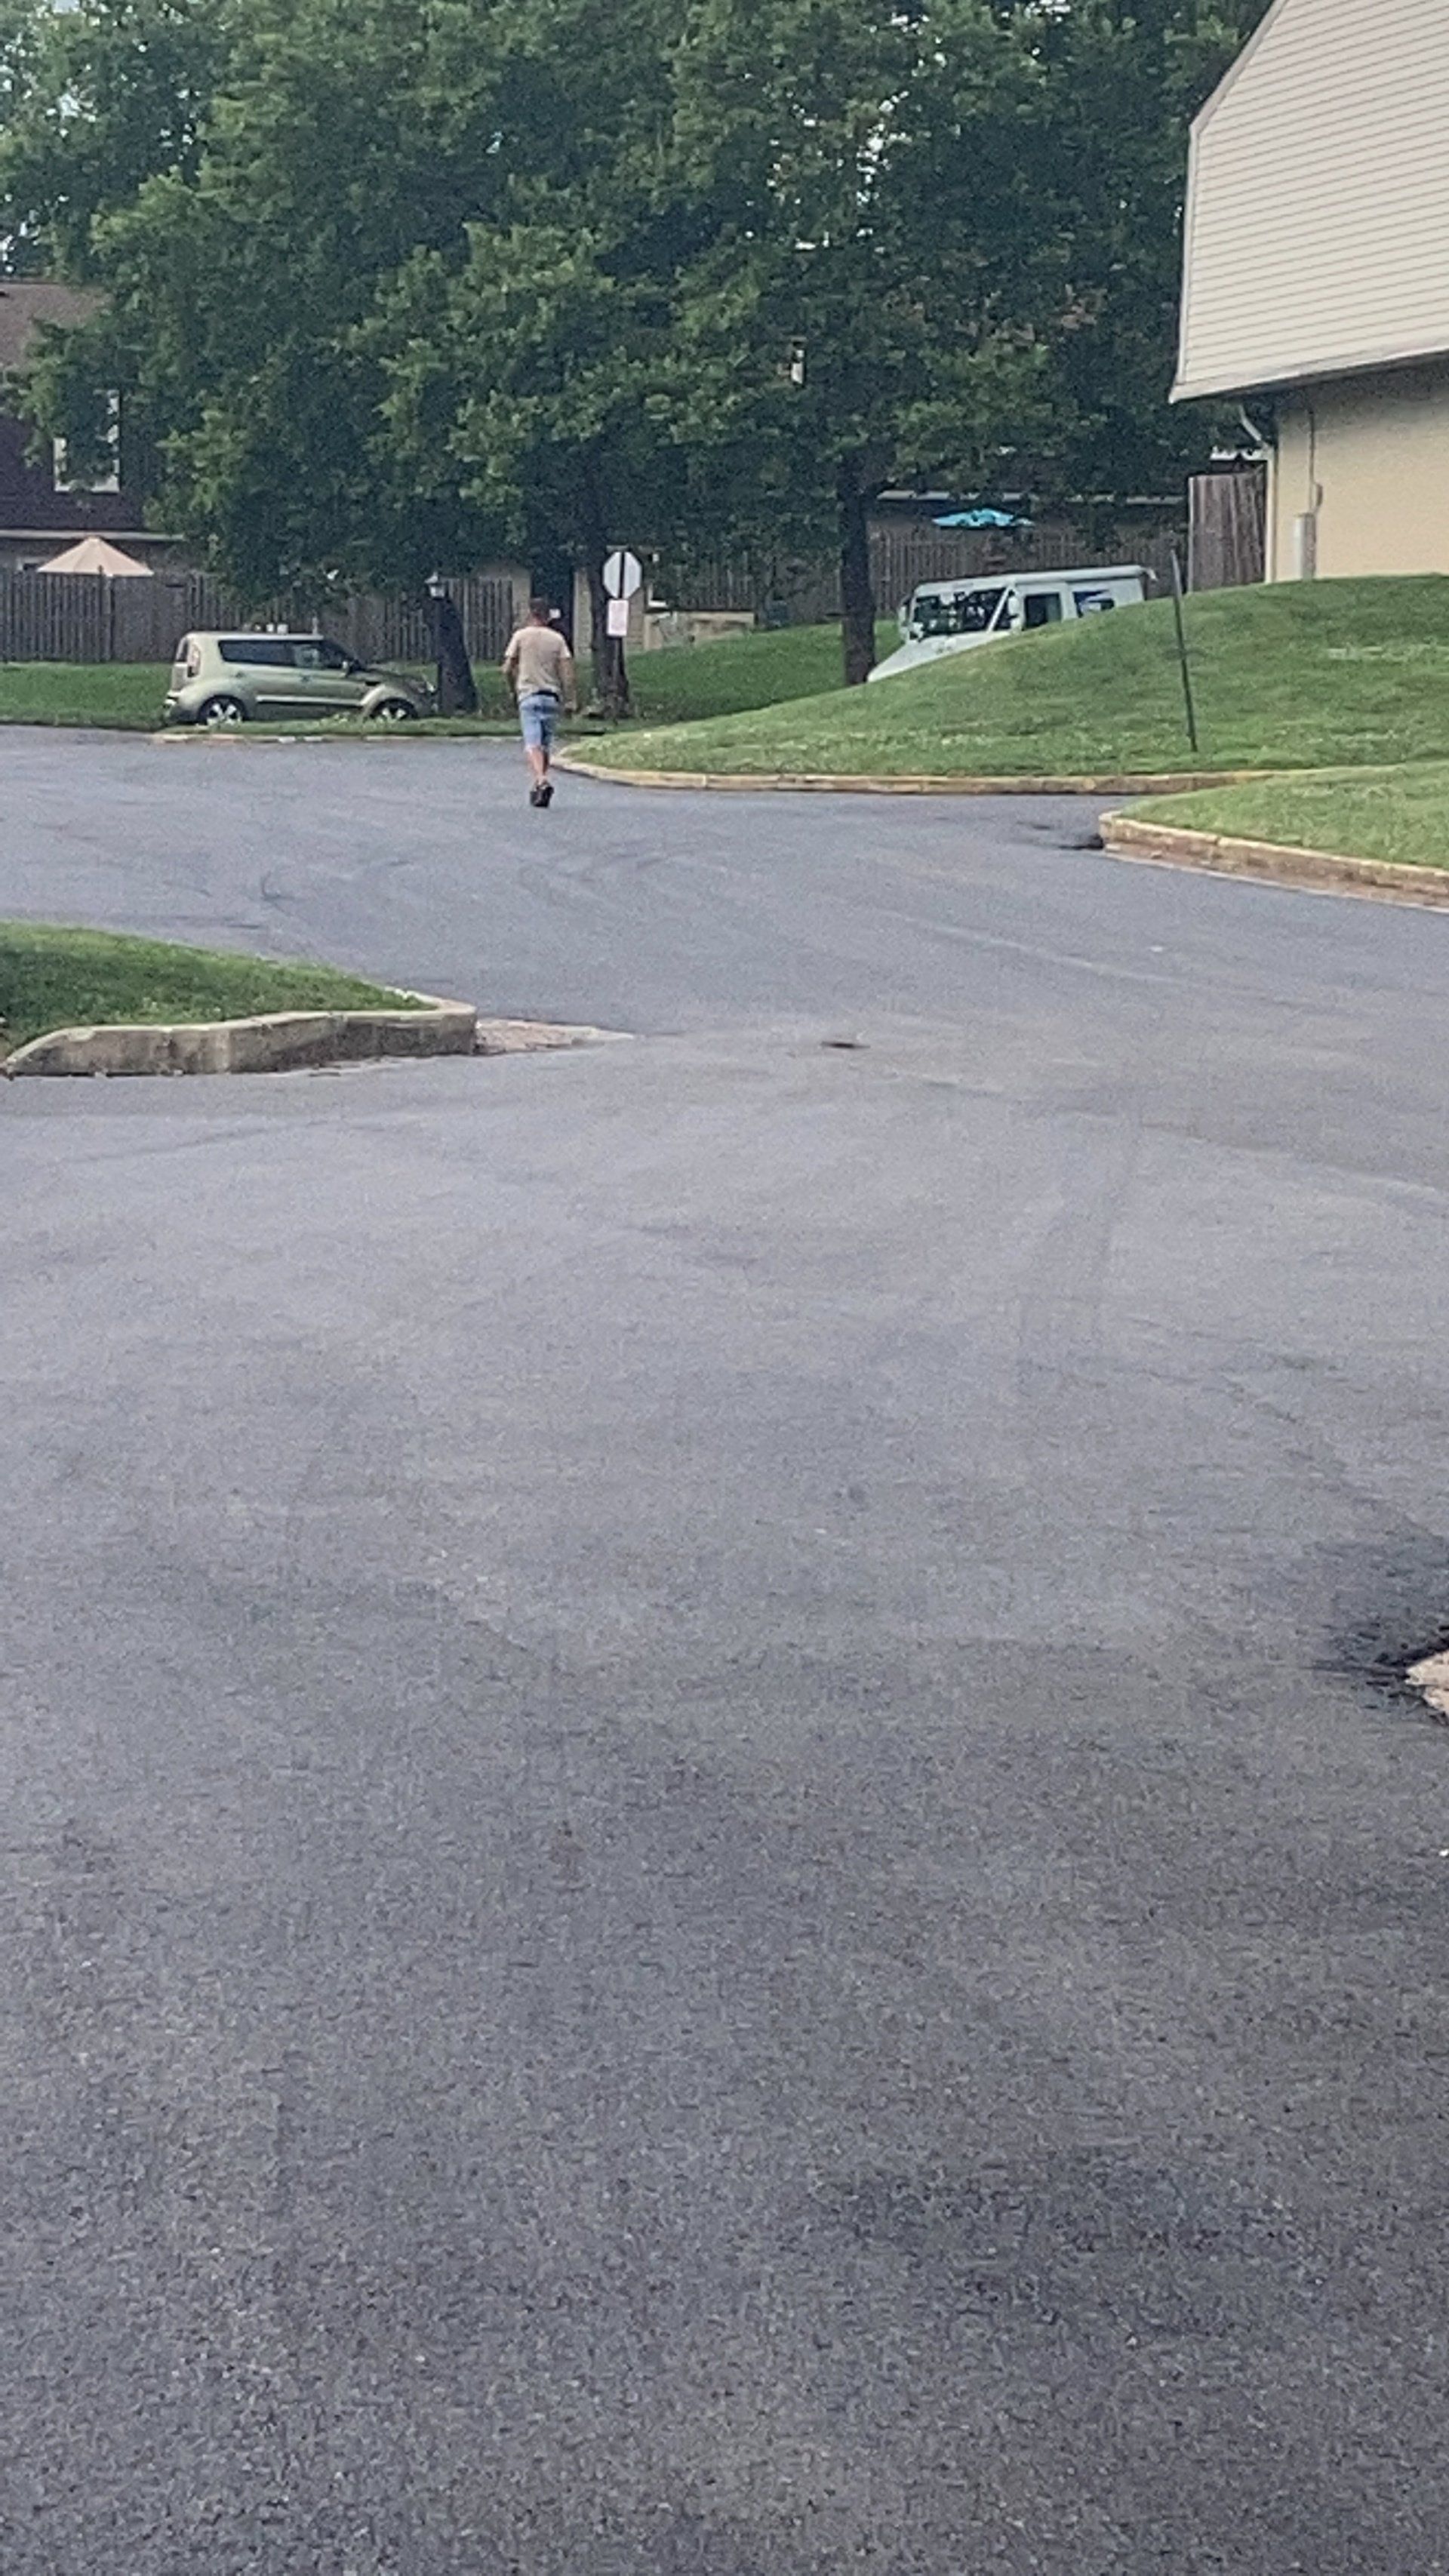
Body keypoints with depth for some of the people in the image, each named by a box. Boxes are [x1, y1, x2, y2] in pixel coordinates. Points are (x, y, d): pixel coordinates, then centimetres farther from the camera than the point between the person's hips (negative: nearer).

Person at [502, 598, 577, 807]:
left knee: (533, 743, -12)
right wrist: (570, 701, 2)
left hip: (528, 695, -3)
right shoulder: (557, 639, 6)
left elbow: (508, 669, 2)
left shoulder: (520, 636, 2)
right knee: (546, 744, 12)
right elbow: (567, 670, -1)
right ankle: (540, 784, 18)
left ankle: (542, 781, -31)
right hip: (551, 696, 3)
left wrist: (514, 691, 19)